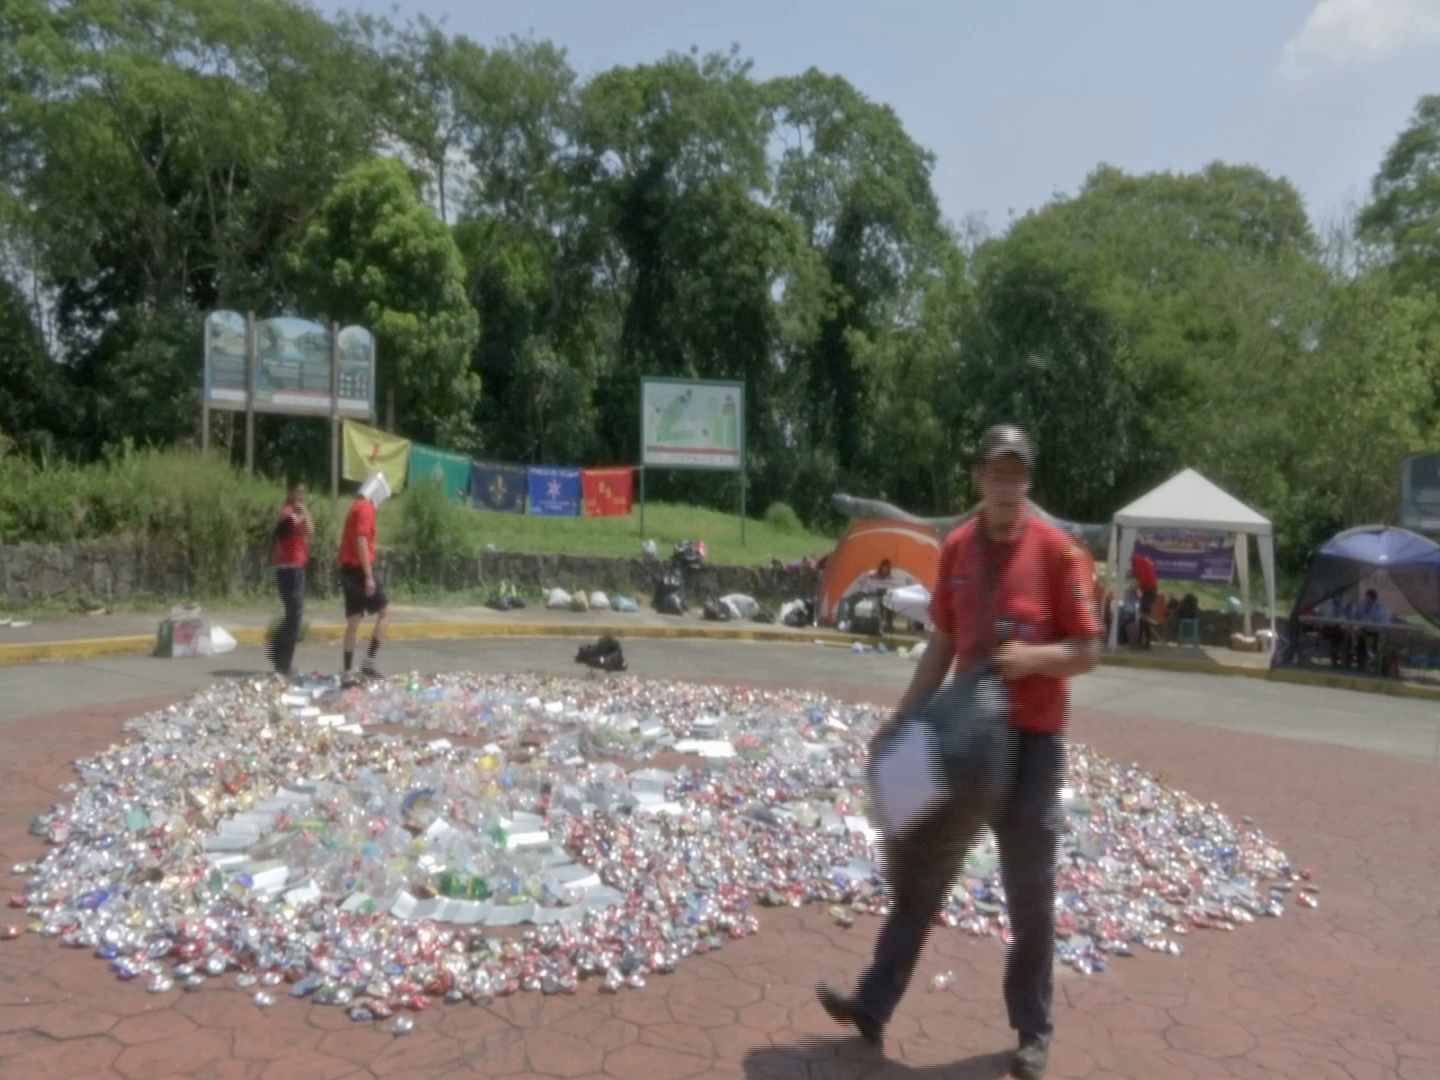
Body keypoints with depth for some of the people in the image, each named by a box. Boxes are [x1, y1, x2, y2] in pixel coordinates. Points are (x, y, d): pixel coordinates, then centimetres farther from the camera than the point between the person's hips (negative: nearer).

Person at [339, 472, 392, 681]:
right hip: (360, 569, -9)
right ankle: (369, 661, -5)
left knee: (353, 621, 8)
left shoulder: (355, 507, 18)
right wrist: (369, 576, -22)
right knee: (384, 611, -1)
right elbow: (361, 542, -20)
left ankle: (348, 671, 7)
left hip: (348, 570, 9)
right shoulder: (366, 508, -10)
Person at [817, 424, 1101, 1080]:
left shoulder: (1055, 548, -9)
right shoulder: (956, 548, 4)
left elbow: (1088, 652, -6)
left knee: (1029, 892, 7)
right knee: (919, 871, 10)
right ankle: (875, 1005, 23)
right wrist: (902, 719, 8)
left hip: (1032, 739, -4)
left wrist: (1034, 656, -24)